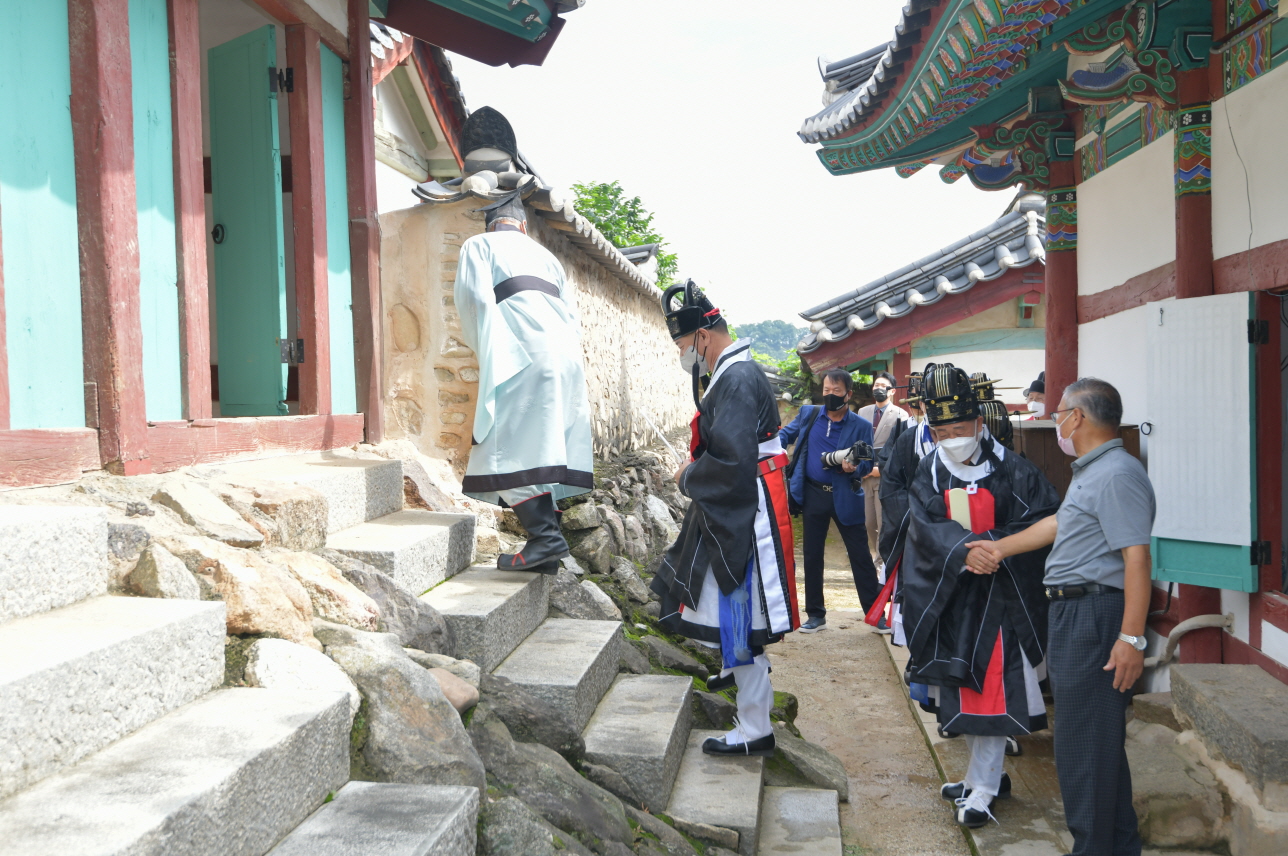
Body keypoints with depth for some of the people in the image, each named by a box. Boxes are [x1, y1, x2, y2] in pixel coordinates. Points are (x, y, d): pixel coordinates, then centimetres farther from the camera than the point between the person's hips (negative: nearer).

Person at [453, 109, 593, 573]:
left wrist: (482, 348, 10)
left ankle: (545, 535, -20)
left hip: (521, 357, -6)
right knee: (546, 449, 6)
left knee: (512, 450, -9)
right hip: (564, 353, 7)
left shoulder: (478, 245, 14)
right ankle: (547, 539, 5)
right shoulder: (545, 255, 30)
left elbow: (475, 298, -2)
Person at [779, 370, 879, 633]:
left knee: (860, 555, 2)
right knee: (811, 555, 9)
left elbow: (868, 463, -2)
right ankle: (815, 615, 21)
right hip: (813, 495, 2)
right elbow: (786, 434, 13)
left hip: (845, 497, -2)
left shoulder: (861, 426, -3)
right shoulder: (808, 414, 3)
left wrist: (854, 468, -24)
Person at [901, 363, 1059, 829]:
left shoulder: (1009, 470, -6)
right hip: (950, 596, 4)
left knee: (992, 691, -4)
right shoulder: (929, 473, 2)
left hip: (1000, 596, -4)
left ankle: (982, 789, 8)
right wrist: (965, 550, -31)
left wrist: (990, 545, -24)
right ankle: (987, 774, 31)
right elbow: (927, 527, -12)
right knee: (961, 691, 12)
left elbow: (1043, 519, -13)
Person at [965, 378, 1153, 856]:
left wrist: (1132, 637, -27)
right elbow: (1058, 523, 26)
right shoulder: (1090, 471, 17)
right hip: (1075, 613, 11)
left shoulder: (1117, 475, -18)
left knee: (1084, 744, -3)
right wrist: (1000, 549, 29)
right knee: (1101, 739, 19)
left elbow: (1137, 557, -24)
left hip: (1096, 615, -11)